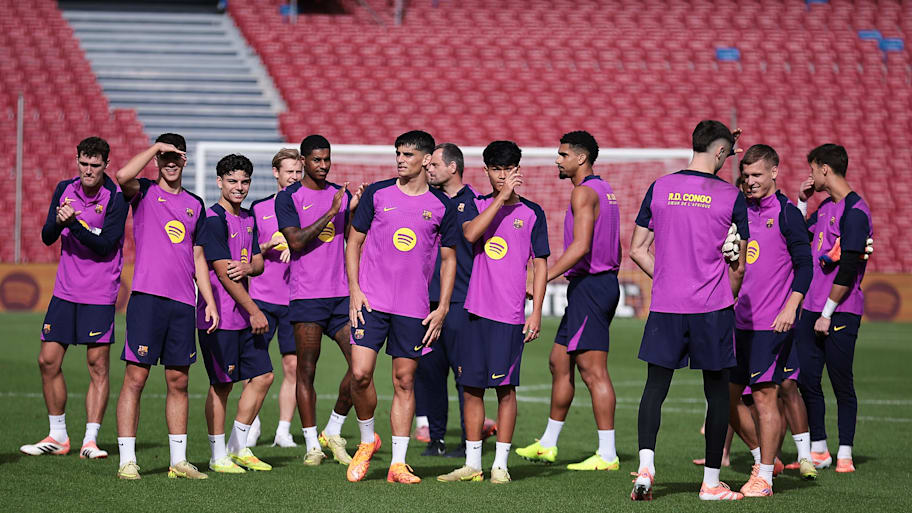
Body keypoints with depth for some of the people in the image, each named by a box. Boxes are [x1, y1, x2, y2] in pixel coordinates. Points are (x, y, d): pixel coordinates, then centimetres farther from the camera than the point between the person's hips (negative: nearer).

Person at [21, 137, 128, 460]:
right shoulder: (64, 190, 5)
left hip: (100, 296, -5)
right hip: (65, 291, 5)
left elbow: (105, 245, -16)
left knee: (98, 365, -4)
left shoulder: (116, 197, -10)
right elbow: (47, 237, 4)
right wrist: (58, 221, -16)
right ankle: (58, 437, 16)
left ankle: (90, 440, 1)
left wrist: (75, 224, -26)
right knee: (48, 360, 4)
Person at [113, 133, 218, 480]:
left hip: (183, 302, 5)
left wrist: (210, 301, 13)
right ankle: (127, 460, -6)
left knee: (178, 381, 7)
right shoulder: (144, 192, 4)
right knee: (136, 376, -7)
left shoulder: (195, 205, 18)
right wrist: (155, 147, -11)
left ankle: (178, 461, 13)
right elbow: (123, 176, -20)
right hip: (147, 296, -5)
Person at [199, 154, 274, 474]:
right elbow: (222, 273, -16)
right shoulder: (213, 219, -12)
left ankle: (238, 448, 18)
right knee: (222, 384, -3)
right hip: (219, 315, -8)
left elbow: (259, 264, 13)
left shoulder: (248, 219, 14)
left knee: (262, 376, 7)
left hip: (245, 315, 8)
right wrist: (254, 312, -15)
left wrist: (247, 268, -12)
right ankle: (218, 457, 6)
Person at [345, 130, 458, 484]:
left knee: (404, 381, 2)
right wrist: (354, 289, -2)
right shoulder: (377, 194, 4)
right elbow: (354, 242, 9)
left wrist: (442, 309, 3)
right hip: (371, 300, 0)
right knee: (360, 374, -10)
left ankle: (398, 464, 7)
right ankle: (367, 441, 15)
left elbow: (449, 259, 11)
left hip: (414, 309, 0)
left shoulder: (442, 206, 4)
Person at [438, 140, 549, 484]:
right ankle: (472, 464, 12)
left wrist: (536, 312, -3)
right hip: (474, 310, 3)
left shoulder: (531, 213, 6)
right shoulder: (476, 206, 10)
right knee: (471, 387, 5)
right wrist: (502, 197, -14)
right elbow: (470, 234, -12)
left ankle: (500, 465, 2)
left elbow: (540, 264, 5)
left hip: (510, 314, -2)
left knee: (505, 387, -4)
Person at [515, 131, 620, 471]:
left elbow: (581, 245, -24)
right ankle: (547, 445, 23)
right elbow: (615, 249, 21)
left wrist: (544, 278, -25)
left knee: (593, 371, -9)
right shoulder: (605, 191, 18)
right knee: (559, 363, 16)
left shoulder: (583, 193, -13)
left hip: (588, 286, -10)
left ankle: (607, 455, -9)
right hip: (605, 281, 10)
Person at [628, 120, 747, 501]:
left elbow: (637, 250, 6)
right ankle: (711, 481, 11)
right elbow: (738, 266, 2)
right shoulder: (731, 196, -3)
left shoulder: (660, 188, 3)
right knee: (717, 392, 8)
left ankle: (646, 466, -13)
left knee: (655, 387, 7)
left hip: (665, 308, 2)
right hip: (713, 310, -2)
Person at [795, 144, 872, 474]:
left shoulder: (855, 211, -12)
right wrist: (801, 202, 14)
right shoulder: (825, 207, 15)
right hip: (811, 309, 8)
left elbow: (849, 269, -17)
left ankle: (845, 454, 3)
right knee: (806, 381, 7)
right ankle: (817, 450, 15)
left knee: (842, 384, -2)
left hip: (841, 313, -8)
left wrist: (827, 314, -16)